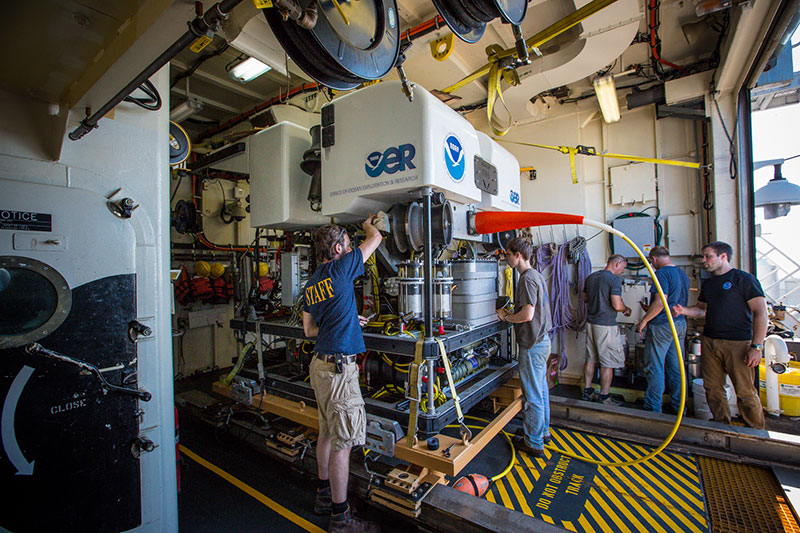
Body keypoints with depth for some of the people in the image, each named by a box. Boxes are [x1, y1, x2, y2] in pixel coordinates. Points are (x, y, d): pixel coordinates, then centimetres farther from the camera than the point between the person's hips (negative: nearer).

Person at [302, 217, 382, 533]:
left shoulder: (311, 283, 11)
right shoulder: (339, 269, -12)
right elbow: (375, 239, -1)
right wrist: (368, 222, 21)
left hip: (320, 363, 9)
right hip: (338, 367, -9)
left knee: (327, 433, 20)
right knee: (343, 442, 2)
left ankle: (325, 495, 36)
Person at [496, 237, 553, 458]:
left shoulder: (527, 279, -20)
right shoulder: (537, 276, 11)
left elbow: (527, 314, -26)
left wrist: (506, 317, -11)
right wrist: (511, 313, 13)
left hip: (532, 345, -10)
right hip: (542, 340, 10)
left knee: (533, 396, 2)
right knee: (541, 390, 21)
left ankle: (534, 443, 16)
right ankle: (543, 431, 37)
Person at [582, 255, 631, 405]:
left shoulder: (591, 277, 11)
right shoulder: (614, 279, -13)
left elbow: (585, 298, 20)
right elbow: (617, 305, -17)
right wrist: (626, 309, 2)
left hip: (591, 322, 8)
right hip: (606, 325, -8)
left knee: (590, 359, 14)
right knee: (607, 363, 2)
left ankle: (587, 391, 21)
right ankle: (604, 396, 9)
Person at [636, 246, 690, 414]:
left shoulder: (662, 273, -14)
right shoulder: (683, 274, 13)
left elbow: (660, 302, -22)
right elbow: (677, 302, 20)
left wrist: (644, 320, -12)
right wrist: (651, 310, 24)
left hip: (661, 326, -8)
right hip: (680, 324, 9)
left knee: (655, 368, 0)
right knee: (676, 367, 14)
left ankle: (653, 408, 6)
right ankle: (678, 408, 24)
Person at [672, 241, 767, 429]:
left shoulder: (744, 279, -5)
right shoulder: (708, 284, 15)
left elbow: (761, 313, -9)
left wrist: (756, 346, -15)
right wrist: (683, 310, 0)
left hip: (738, 343, -6)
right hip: (710, 342, 6)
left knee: (745, 392, 0)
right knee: (713, 388, 10)